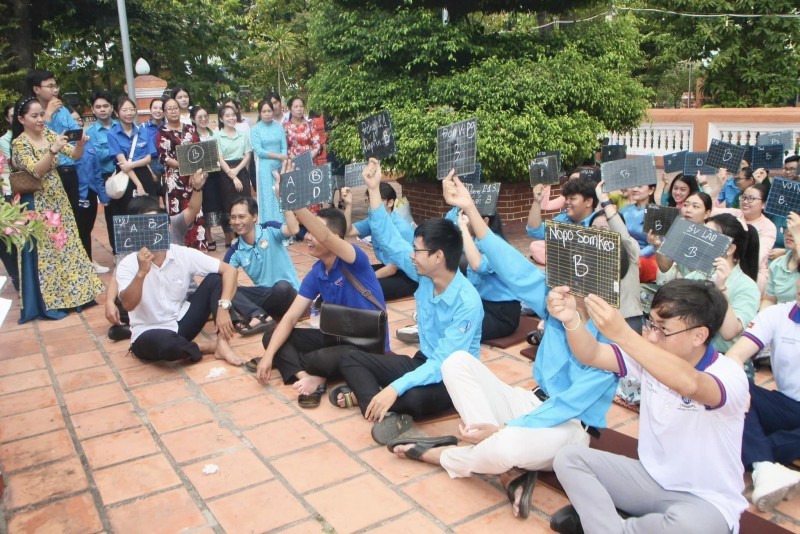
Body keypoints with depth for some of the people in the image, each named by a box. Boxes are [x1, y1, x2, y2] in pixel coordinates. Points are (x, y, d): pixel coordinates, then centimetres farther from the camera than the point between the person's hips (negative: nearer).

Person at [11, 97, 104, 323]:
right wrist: (53, 150, -35)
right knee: (44, 250, 0)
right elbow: (36, 171, -23)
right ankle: (48, 302, 9)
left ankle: (72, 293, 24)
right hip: (38, 204, -6)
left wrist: (80, 144, -20)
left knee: (67, 243, 11)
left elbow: (75, 155, 1)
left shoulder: (49, 134, 5)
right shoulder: (19, 143, -12)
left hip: (58, 198, 6)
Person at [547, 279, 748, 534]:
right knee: (568, 458, -12)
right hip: (651, 478, 5)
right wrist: (572, 320, -36)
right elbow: (591, 355, -14)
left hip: (707, 501, -4)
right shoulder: (652, 357, -4)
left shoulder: (729, 374, -22)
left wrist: (622, 334, -55)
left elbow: (689, 384, -46)